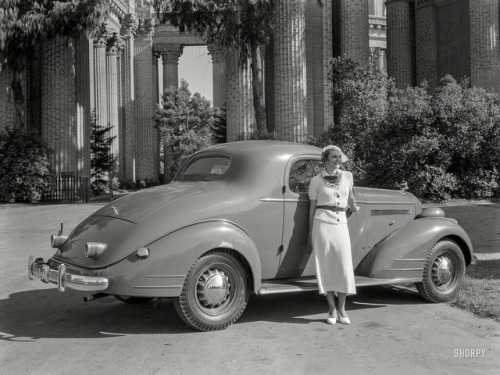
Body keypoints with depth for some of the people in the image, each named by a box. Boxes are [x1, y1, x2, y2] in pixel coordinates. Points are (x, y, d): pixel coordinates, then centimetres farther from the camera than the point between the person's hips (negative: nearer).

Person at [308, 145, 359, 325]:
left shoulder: (347, 176, 10)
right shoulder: (316, 180, 2)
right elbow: (312, 207, 5)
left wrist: (354, 207, 47)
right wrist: (310, 233, 4)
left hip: (341, 225, 3)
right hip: (322, 223, -3)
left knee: (344, 267, -1)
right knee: (326, 266, 0)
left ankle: (342, 308, 14)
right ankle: (332, 310, 9)